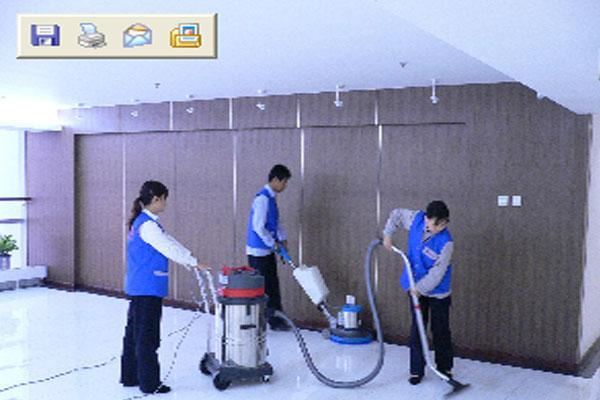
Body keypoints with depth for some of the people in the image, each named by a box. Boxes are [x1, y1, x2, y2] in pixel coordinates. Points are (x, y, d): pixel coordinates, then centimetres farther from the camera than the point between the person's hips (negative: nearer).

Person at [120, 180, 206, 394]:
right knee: (147, 336, -2)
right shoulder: (147, 225, -18)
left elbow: (169, 242, 16)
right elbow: (168, 248, -18)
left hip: (138, 288, 10)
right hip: (148, 289, -10)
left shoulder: (142, 222, 14)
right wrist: (194, 262, -9)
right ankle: (149, 383, 7)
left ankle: (130, 376, 27)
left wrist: (191, 259, 15)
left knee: (134, 332, 16)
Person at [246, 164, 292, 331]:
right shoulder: (262, 198, -19)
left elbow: (276, 222, 19)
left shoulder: (271, 198, 11)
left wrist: (282, 239, 7)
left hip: (268, 251, 9)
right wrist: (273, 243, -13)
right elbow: (258, 227, -23)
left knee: (273, 286, 13)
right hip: (258, 251, -9)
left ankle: (275, 320, 21)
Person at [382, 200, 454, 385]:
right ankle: (416, 370, 20)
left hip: (438, 292, -4)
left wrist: (420, 289, -21)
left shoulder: (445, 242, -26)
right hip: (416, 288, 4)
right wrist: (388, 234, 0)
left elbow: (438, 272, -23)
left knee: (440, 331, 9)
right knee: (417, 330, 9)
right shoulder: (416, 219, -13)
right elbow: (397, 214, 7)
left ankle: (445, 368, 28)